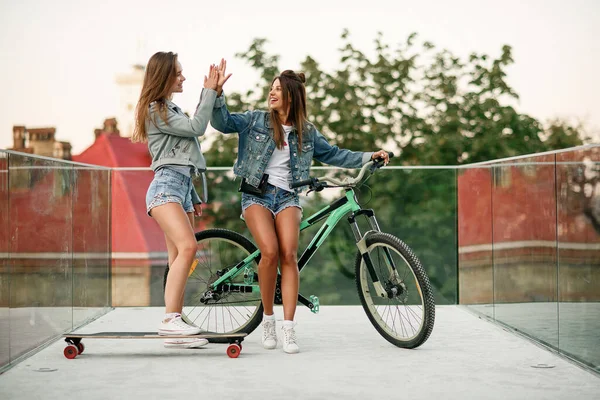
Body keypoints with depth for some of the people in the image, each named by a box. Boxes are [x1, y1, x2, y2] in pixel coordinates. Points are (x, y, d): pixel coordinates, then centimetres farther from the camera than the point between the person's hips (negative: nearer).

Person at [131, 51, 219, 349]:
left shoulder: (171, 110, 27)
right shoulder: (155, 110, -3)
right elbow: (196, 127, -12)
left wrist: (194, 198, 27)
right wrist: (209, 91, -4)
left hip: (182, 188, 10)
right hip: (165, 187, -10)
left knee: (178, 259, 1)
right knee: (187, 247, -26)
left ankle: (175, 331, -2)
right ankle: (169, 320, -30)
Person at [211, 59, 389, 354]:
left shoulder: (306, 132, 12)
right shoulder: (255, 120, 6)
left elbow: (332, 155, 19)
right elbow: (222, 122, -2)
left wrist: (369, 156, 13)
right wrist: (218, 92, -16)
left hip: (287, 196, 2)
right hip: (256, 194, -2)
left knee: (289, 255, -18)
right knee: (270, 252, -22)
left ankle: (289, 329, -17)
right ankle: (268, 319, -3)